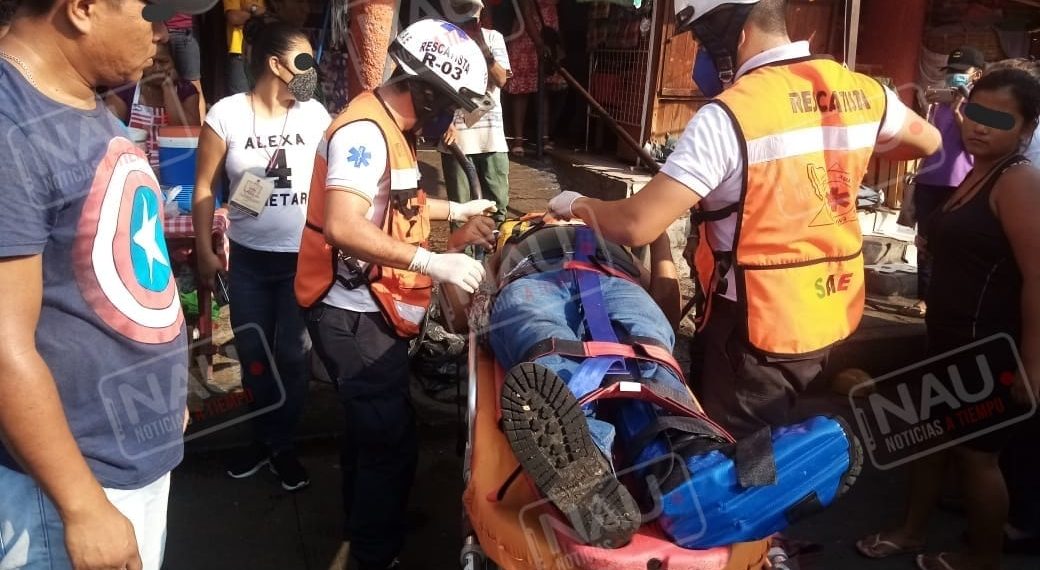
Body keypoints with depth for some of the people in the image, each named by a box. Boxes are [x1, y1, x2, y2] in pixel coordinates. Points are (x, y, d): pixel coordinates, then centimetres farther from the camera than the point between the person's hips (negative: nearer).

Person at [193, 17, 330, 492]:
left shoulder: (315, 114, -2)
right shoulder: (226, 114, -6)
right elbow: (204, 190, -1)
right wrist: (205, 252, -2)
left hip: (304, 258, 0)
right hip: (248, 258, 0)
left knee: (292, 357, 9)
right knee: (253, 355, 14)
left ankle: (280, 445, 27)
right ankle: (264, 439, 33)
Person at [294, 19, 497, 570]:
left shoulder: (385, 126, 9)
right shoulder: (364, 132, -23)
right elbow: (342, 226, -35)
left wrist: (454, 209, 24)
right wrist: (433, 262, -37)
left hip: (369, 308, 11)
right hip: (353, 314, -10)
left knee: (372, 425, 25)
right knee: (391, 437, -1)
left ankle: (365, 525, 45)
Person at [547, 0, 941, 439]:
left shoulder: (729, 114, -22)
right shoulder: (862, 91, -1)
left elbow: (636, 226, -25)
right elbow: (928, 142, 21)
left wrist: (577, 206, -6)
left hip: (758, 328, -7)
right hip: (836, 318, 7)